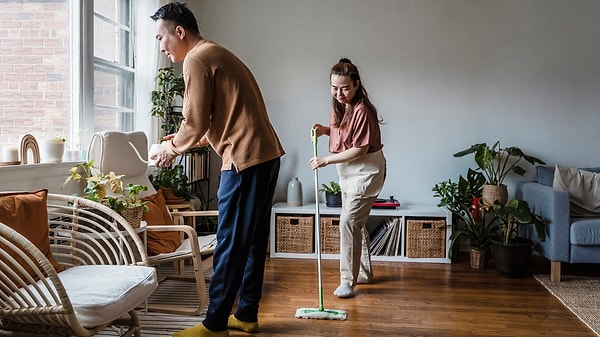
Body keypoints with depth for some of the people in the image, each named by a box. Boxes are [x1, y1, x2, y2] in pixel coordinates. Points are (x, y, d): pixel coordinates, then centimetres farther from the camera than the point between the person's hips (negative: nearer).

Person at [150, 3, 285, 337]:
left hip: (246, 159, -10)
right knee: (253, 239, 13)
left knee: (231, 243, -3)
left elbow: (196, 123, -11)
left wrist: (171, 148, 7)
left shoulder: (197, 59, -8)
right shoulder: (217, 54, 23)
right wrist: (183, 140, 21)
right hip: (265, 154, 10)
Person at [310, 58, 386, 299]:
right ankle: (364, 272, 31)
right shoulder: (339, 106, 4)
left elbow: (360, 150, -24)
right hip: (348, 172, 10)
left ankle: (348, 280, -5)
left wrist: (326, 160, -21)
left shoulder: (363, 111, -23)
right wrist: (325, 130, 0)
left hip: (366, 172, -10)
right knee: (355, 223, 16)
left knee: (349, 222, -13)